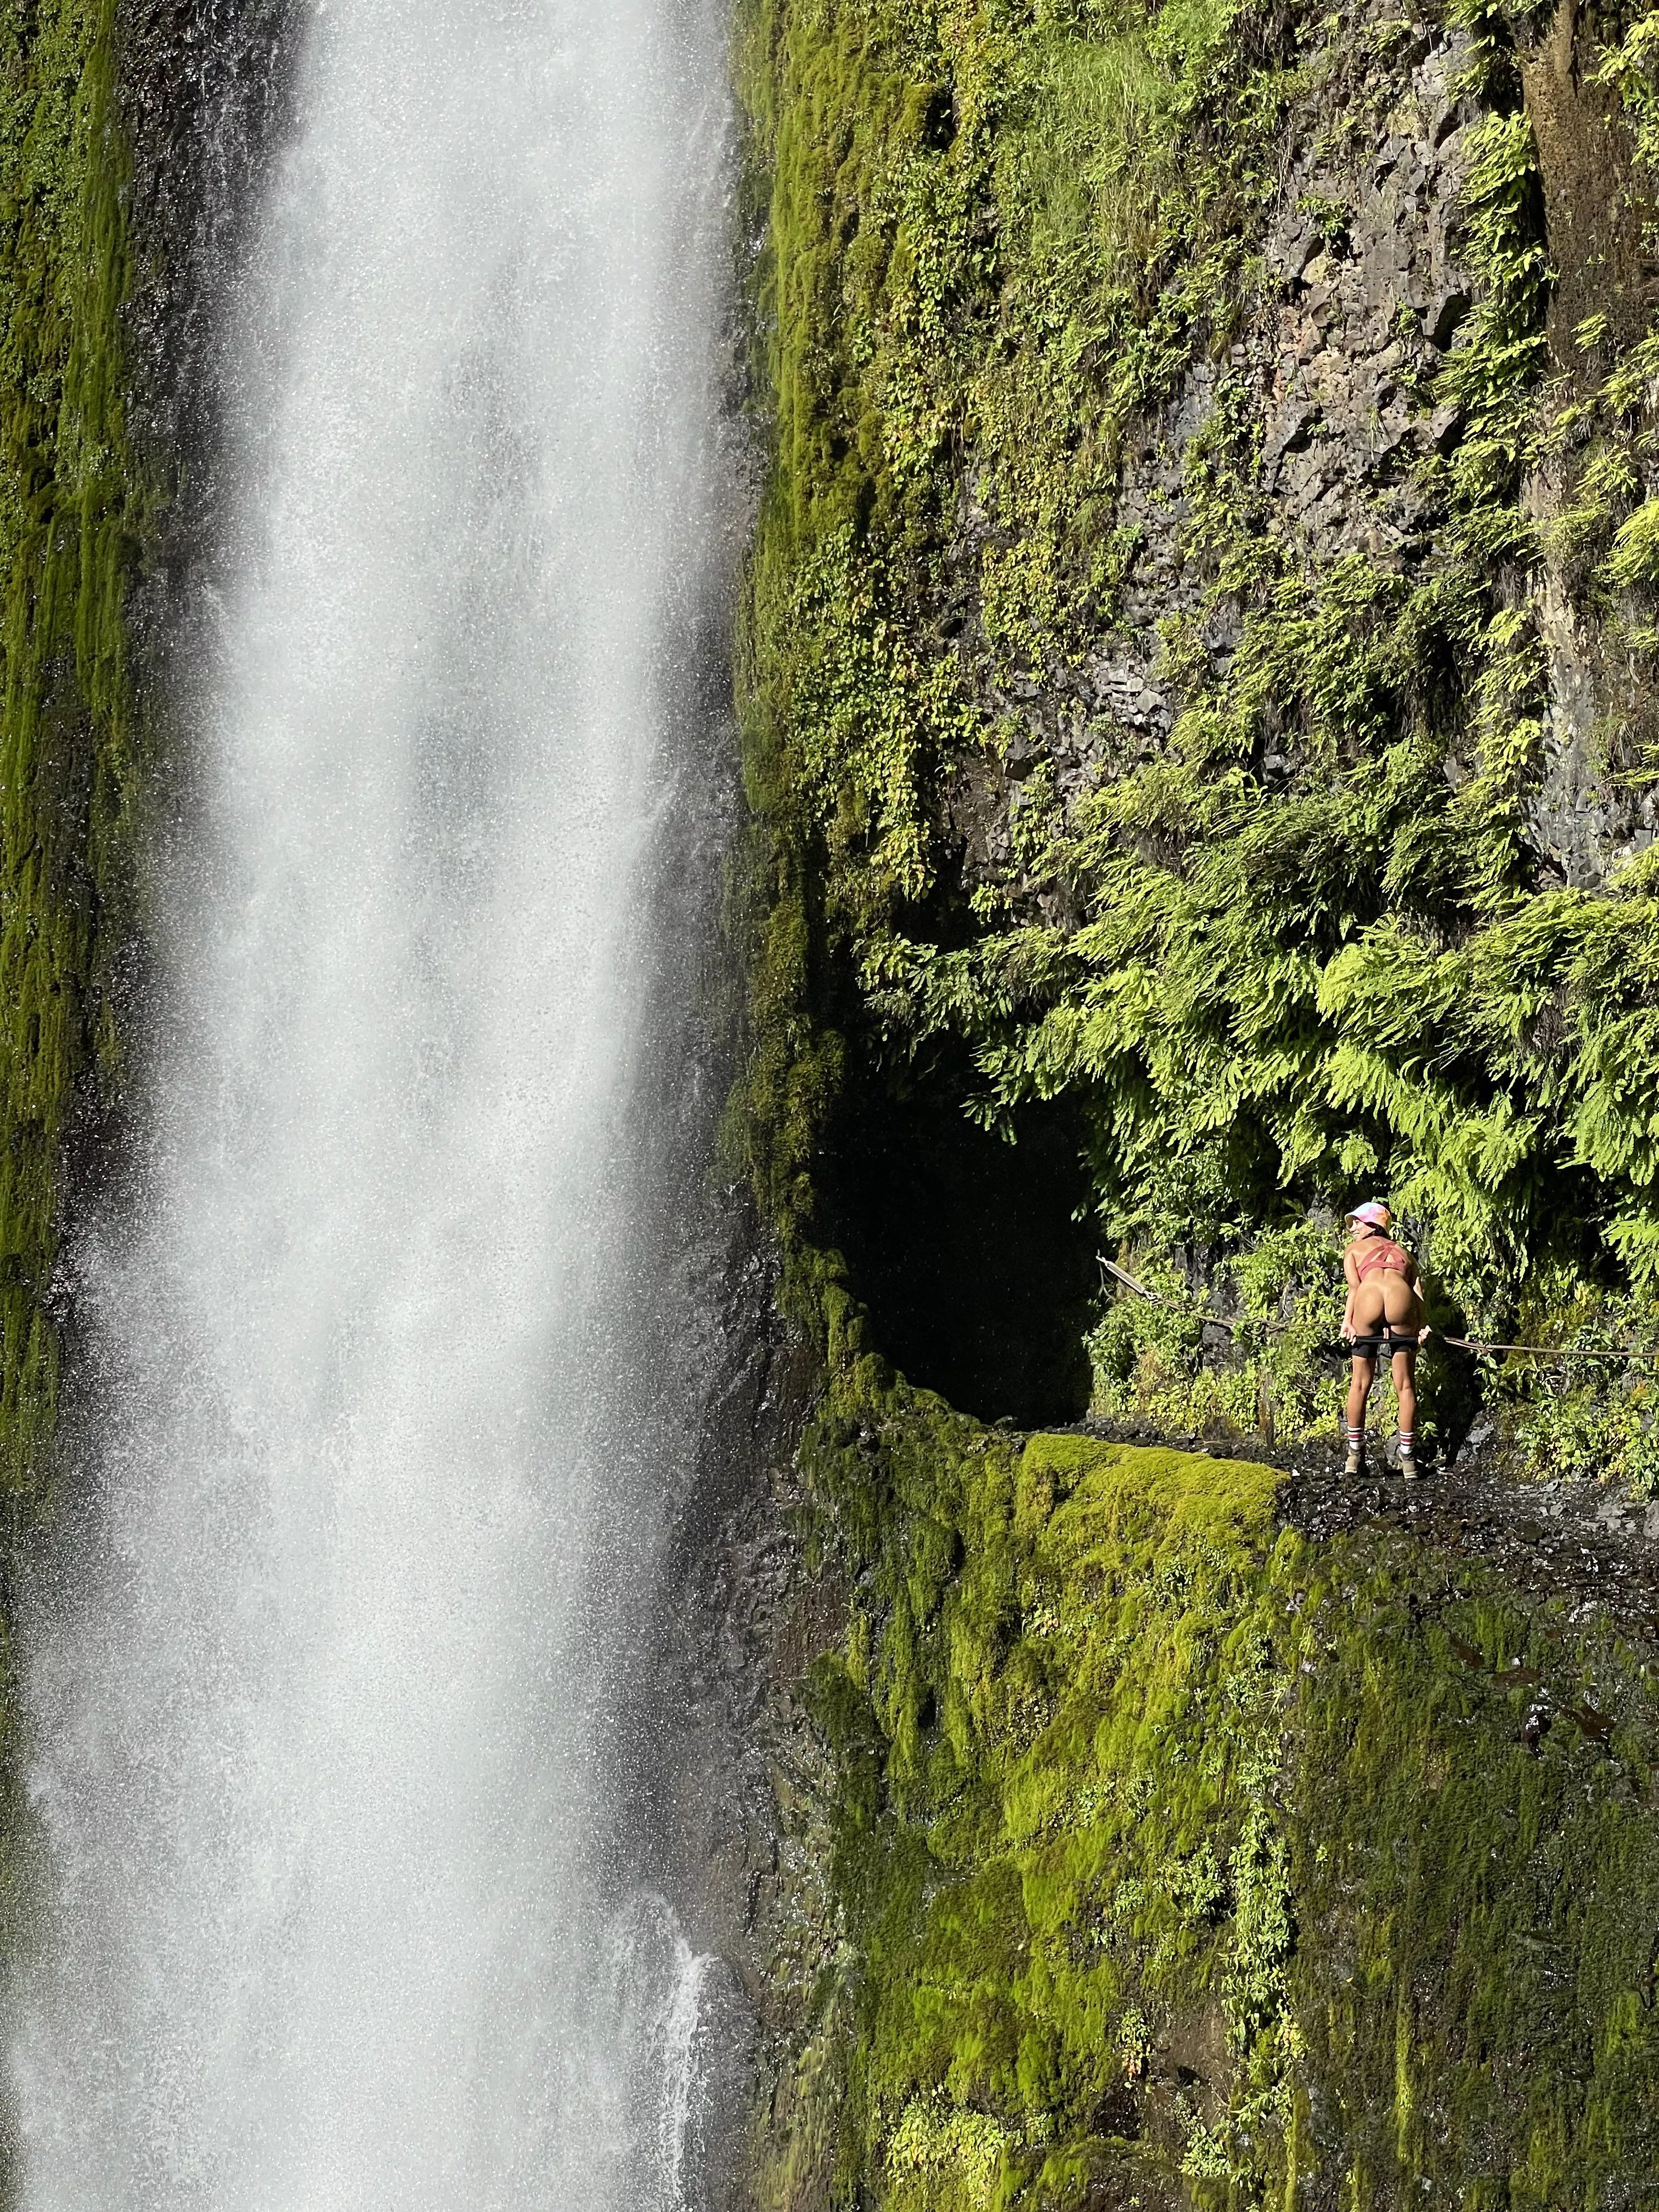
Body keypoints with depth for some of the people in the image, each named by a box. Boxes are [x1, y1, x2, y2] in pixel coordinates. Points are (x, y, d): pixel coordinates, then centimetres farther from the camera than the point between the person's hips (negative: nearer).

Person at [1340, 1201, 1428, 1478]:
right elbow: (1417, 1291, 18)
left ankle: (1355, 1455, 16)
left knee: (1360, 1383, 12)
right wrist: (1421, 1326, 7)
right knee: (1405, 1385, 10)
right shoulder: (1403, 1252, 36)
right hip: (1401, 1301, 1)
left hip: (1369, 1301, -1)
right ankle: (1408, 1459, 11)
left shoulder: (1354, 1249, 30)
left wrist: (1348, 1321, 0)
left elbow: (1354, 1286, 11)